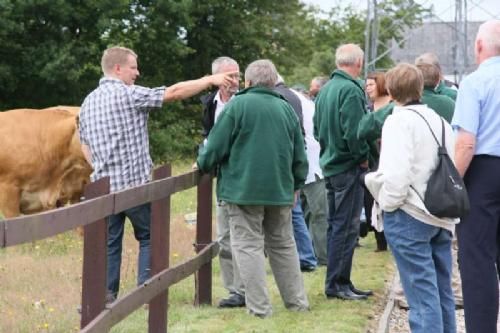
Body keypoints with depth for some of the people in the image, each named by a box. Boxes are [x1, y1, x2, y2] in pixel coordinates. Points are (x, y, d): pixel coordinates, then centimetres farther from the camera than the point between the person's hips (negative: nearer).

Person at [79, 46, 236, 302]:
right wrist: (210, 80, -5)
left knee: (109, 241, 9)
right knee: (149, 237, 7)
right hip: (134, 183, -6)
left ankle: (106, 295, 6)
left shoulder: (88, 102, 12)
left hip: (104, 185, 6)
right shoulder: (129, 94, -11)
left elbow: (84, 144, 19)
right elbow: (174, 92, -11)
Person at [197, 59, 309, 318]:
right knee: (283, 245, 16)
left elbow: (216, 146, -8)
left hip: (244, 189, -5)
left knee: (249, 246, -2)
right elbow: (300, 155, 13)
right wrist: (296, 184, 26)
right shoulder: (286, 109, 9)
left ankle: (259, 306, -6)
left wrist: (203, 164, 12)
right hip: (280, 190, 5)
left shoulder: (237, 106, -7)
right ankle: (296, 300, 19)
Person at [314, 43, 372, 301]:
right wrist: (363, 157, -10)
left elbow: (317, 129, 18)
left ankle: (336, 281, 20)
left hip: (329, 164, 9)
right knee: (346, 226, -4)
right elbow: (353, 132, -23)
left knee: (336, 224, 14)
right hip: (348, 166, -9)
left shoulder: (325, 89, 12)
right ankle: (337, 283, -3)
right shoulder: (351, 90, -17)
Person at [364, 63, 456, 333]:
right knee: (442, 291, 12)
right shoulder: (439, 120, 12)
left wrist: (389, 203, -6)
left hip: (410, 216, -7)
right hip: (442, 217, 7)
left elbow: (395, 173, -20)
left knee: (422, 292, -7)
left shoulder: (399, 120, -10)